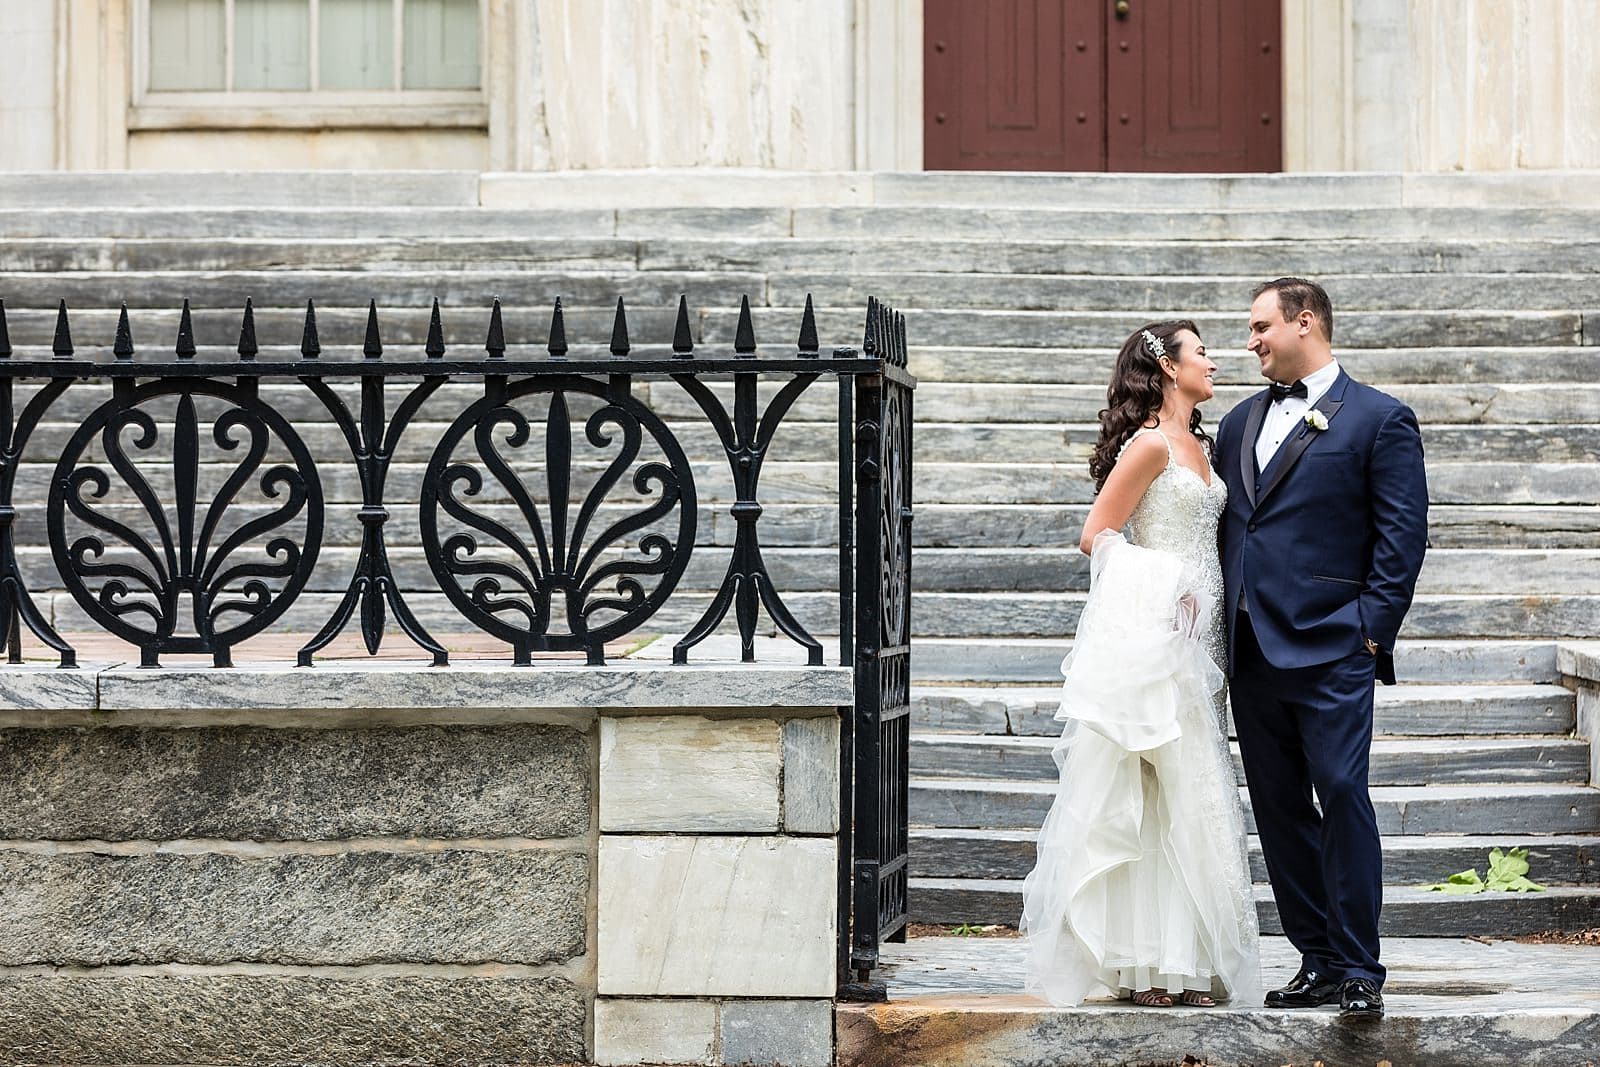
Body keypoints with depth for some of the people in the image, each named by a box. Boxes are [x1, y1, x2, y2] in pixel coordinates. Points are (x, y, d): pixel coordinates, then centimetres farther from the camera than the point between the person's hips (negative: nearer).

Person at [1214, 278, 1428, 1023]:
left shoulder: (1379, 419, 0)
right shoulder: (1239, 423, 17)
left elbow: (1403, 533, -4)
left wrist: (1372, 627, -10)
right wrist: (1219, 621, 7)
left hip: (1329, 650, -6)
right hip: (1251, 651, 6)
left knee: (1342, 800, -9)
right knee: (1279, 811, 7)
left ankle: (1359, 971, -4)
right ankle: (1318, 961, 14)